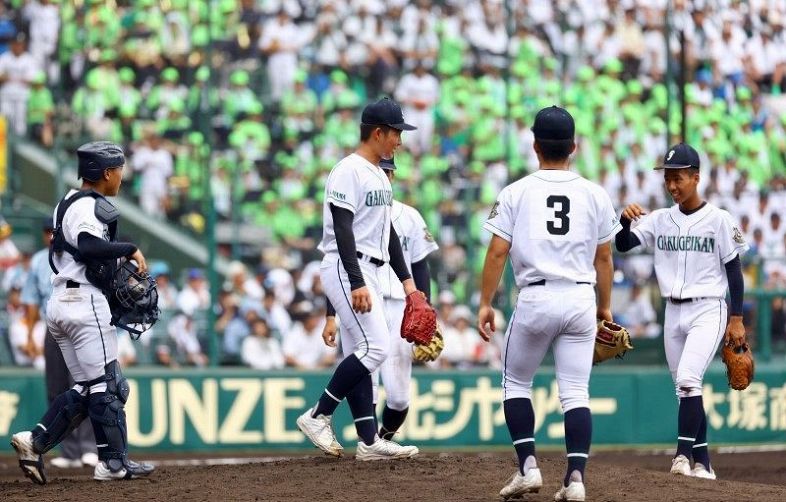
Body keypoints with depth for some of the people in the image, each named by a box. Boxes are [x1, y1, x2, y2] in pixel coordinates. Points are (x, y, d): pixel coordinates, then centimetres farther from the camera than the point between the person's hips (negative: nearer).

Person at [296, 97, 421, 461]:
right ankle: (318, 416, -10)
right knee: (375, 347, -16)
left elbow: (387, 231, 23)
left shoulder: (379, 175, 17)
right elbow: (342, 231, -20)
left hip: (366, 272, 10)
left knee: (360, 354, 7)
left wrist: (405, 278, 19)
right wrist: (357, 283, -26)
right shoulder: (348, 172, -13)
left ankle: (369, 441, 6)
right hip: (346, 270, -10)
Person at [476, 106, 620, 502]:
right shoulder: (595, 195, 5)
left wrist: (485, 303, 2)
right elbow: (604, 257, 9)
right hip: (581, 300, 2)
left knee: (516, 382, 15)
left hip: (536, 299, -2)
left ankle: (528, 466, 4)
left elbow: (497, 252, -4)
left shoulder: (516, 193, -1)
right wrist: (605, 306, 20)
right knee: (575, 392, 3)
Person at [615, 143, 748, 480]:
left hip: (707, 311, -6)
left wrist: (737, 319, -7)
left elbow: (734, 270, -4)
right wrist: (625, 220, -25)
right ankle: (702, 464, 14)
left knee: (688, 379, -23)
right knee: (686, 389, 7)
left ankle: (683, 455, -25)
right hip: (673, 313, 6)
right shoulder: (660, 220, 6)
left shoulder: (718, 220, -6)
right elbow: (623, 245, -3)